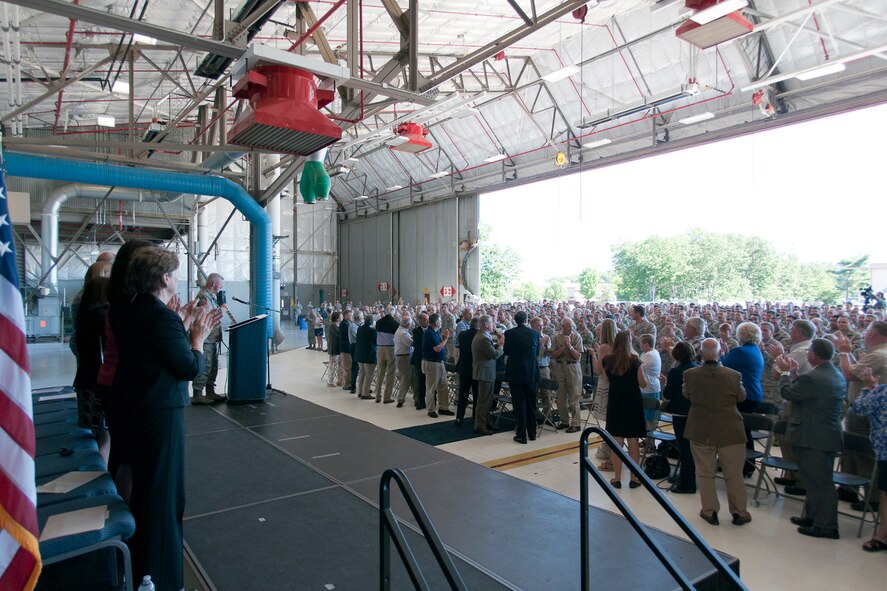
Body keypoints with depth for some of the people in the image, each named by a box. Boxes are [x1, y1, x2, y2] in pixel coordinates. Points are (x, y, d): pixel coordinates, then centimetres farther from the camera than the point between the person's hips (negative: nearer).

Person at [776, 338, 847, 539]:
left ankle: (826, 526, 10)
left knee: (819, 482, 1)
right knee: (820, 481, 19)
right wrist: (794, 372, 13)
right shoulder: (838, 376, 7)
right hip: (829, 436, 10)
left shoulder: (812, 378, -25)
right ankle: (813, 517, 33)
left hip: (812, 438, -10)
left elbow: (787, 392, -12)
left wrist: (786, 372, 3)